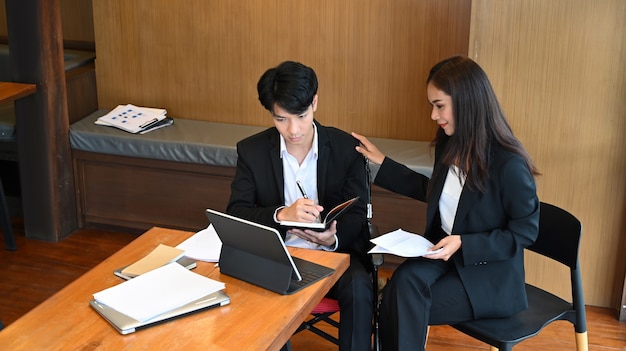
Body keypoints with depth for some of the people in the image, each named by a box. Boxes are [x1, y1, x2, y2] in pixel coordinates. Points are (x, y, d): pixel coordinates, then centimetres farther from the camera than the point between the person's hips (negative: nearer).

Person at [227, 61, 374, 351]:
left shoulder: (346, 148, -3)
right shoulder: (251, 151, -2)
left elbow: (356, 213, 0)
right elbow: (235, 213, -6)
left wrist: (334, 237, -24)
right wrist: (281, 215, -27)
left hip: (334, 252, 0)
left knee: (358, 286, -31)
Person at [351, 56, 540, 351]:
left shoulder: (509, 165, -22)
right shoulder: (449, 145, 0)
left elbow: (525, 232, -13)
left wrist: (463, 244, -22)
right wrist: (382, 163, 16)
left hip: (489, 276, -6)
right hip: (445, 253, 6)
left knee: (400, 305, -21)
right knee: (403, 281, -26)